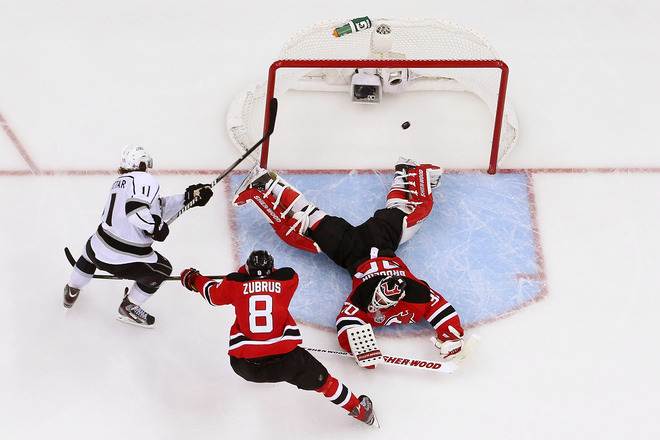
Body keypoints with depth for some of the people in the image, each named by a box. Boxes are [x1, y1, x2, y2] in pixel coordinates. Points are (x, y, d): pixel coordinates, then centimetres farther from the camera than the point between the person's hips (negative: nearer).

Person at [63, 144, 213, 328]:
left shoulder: (120, 181, 14)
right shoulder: (145, 180, -13)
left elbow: (157, 208, 16)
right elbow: (136, 209, -32)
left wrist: (188, 197, 18)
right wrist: (155, 227, -17)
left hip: (100, 251, 7)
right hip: (127, 262, -7)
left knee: (90, 251, 42)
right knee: (162, 269, 23)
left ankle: (71, 292, 57)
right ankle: (129, 308, 32)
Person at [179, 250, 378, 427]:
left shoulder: (235, 283, 5)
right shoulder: (289, 279, 4)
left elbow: (213, 294, 24)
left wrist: (193, 279, 44)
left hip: (245, 367, 1)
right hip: (285, 360, -1)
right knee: (321, 380, 17)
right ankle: (360, 411, 31)